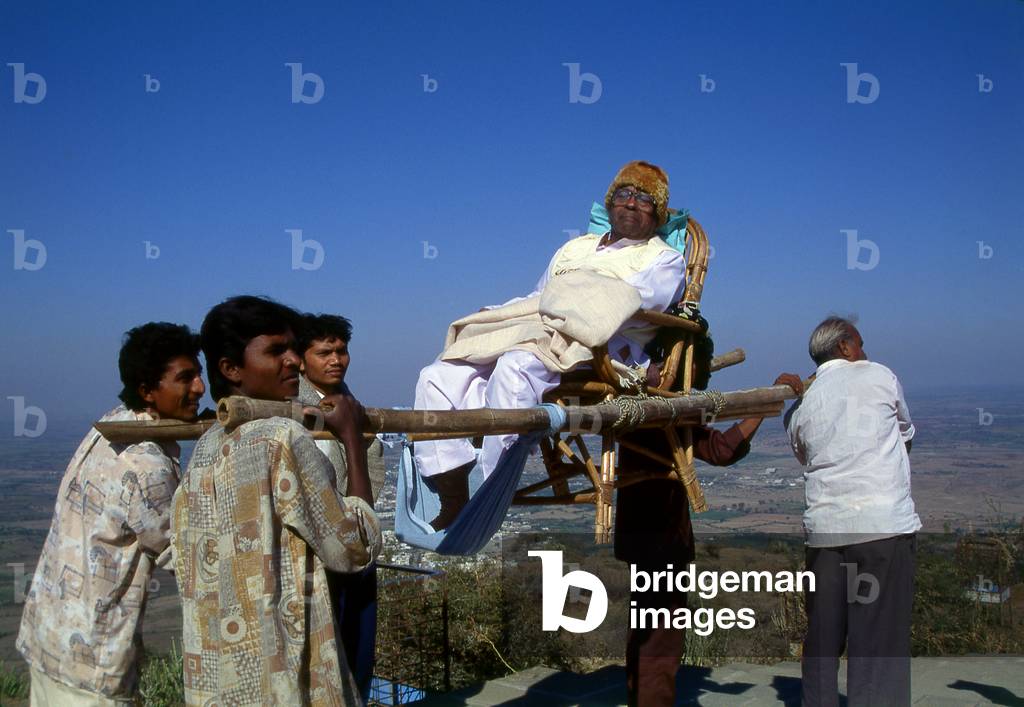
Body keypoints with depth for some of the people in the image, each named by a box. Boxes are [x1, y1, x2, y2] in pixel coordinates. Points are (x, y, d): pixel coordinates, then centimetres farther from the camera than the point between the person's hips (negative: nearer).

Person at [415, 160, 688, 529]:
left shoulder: (664, 259, 14)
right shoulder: (576, 247, 33)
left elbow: (639, 297, -9)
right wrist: (492, 316, 13)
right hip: (526, 343, 7)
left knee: (514, 367, -38)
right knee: (436, 379, -12)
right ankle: (453, 505, -17)